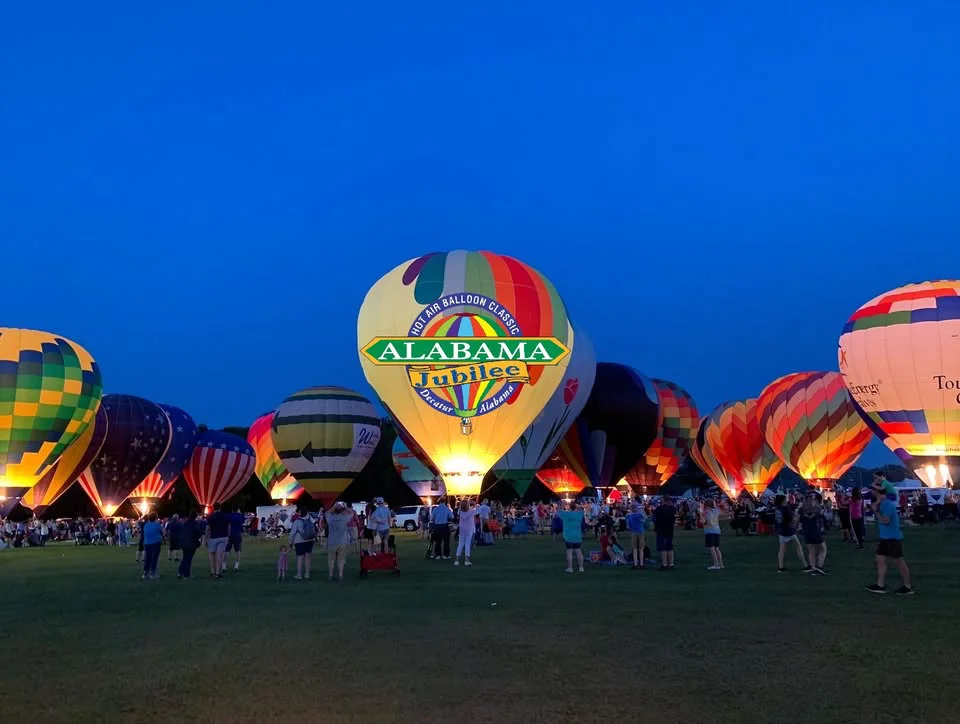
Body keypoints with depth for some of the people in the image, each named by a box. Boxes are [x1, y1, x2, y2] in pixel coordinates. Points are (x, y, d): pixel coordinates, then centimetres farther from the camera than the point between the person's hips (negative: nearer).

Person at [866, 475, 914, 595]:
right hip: (885, 537, 10)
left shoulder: (886, 503, -20)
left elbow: (885, 520, -25)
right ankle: (880, 585, 12)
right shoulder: (881, 503, 10)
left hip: (893, 537, -10)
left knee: (899, 561, 1)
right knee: (880, 559, 9)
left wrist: (876, 511, -17)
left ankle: (908, 587, 12)